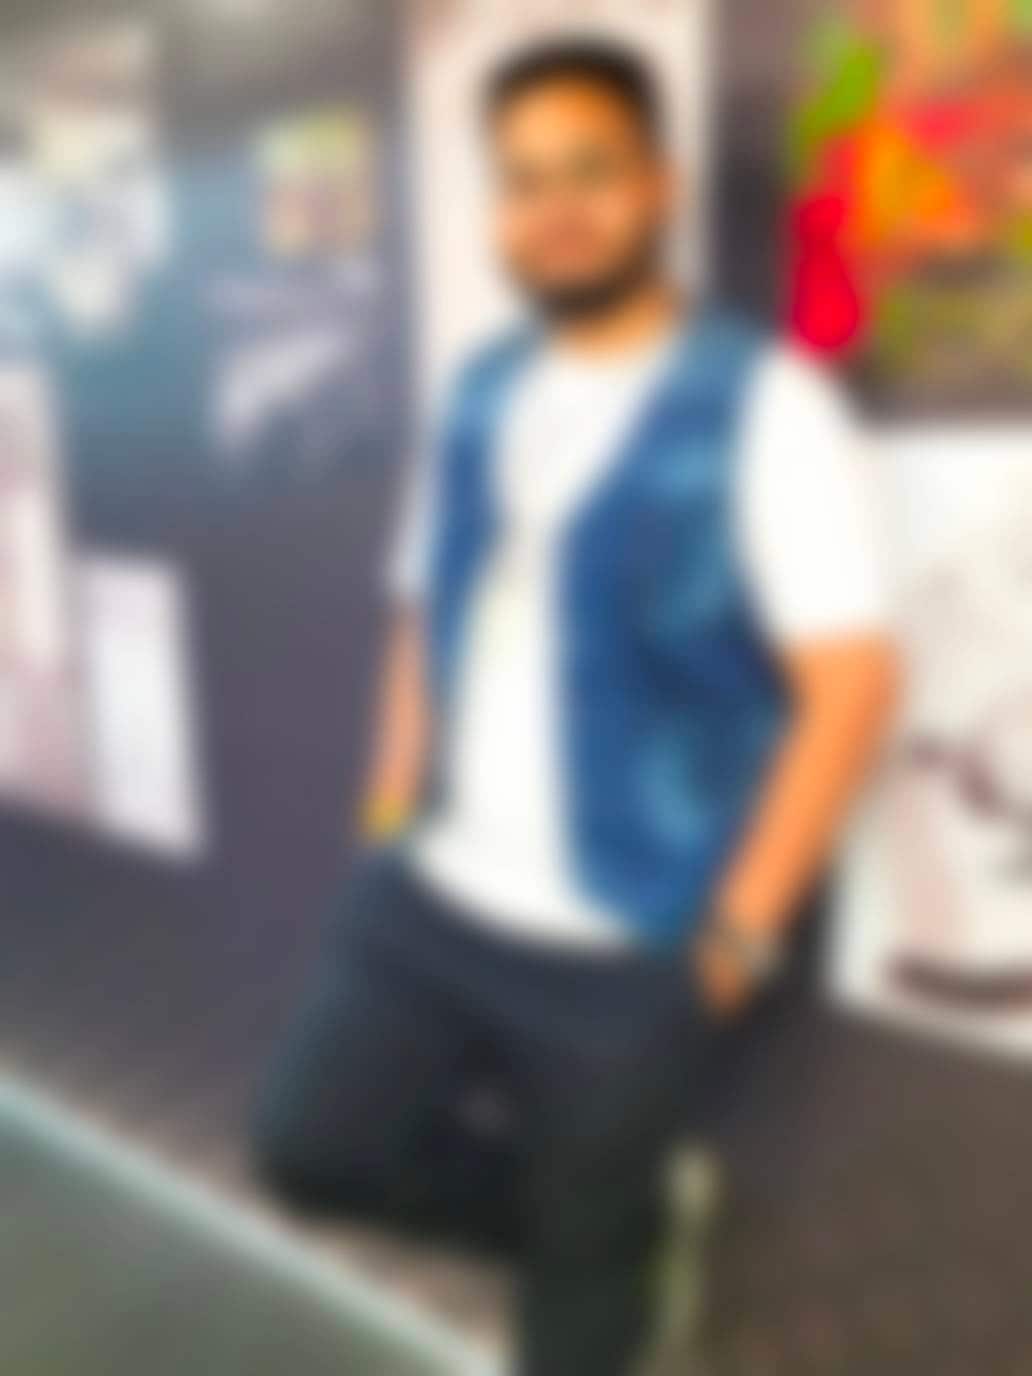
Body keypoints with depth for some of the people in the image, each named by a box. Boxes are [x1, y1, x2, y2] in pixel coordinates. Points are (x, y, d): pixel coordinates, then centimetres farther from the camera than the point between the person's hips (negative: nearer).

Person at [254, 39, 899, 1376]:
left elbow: (851, 684, -15)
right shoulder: (479, 397, 6)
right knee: (313, 1146, 9)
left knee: (580, 1268, 13)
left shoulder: (763, 402, -12)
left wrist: (741, 928, -14)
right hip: (428, 895, 5)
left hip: (627, 946, -5)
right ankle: (541, 1198, 34)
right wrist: (393, 812, 8)